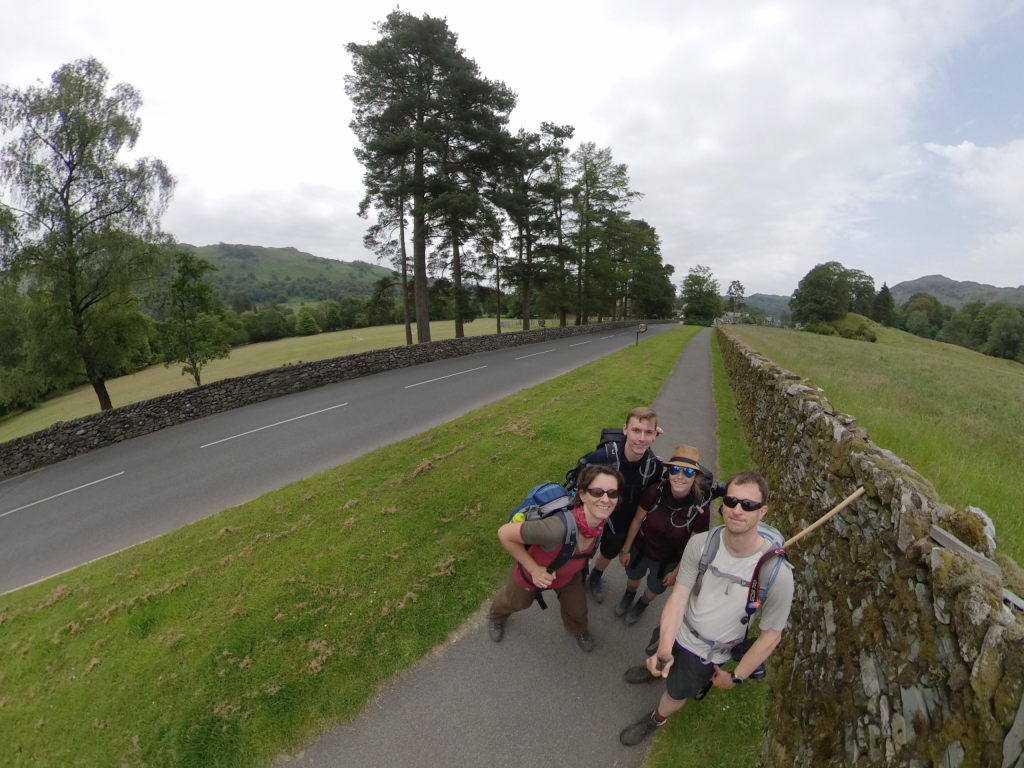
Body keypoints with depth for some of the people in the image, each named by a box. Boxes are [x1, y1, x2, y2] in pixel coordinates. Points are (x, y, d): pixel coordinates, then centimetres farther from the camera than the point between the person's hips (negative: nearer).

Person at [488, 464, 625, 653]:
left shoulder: (603, 520, -28)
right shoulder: (558, 528, -49)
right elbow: (504, 533, -37)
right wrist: (534, 568, -31)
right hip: (532, 573, -3)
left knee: (577, 611, 25)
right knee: (515, 601, 29)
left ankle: (577, 629, 62)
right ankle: (496, 616, 65)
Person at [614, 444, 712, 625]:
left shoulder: (701, 507, -32)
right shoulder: (655, 491, -32)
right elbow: (637, 519, -14)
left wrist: (677, 571, -5)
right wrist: (626, 549, -3)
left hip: (669, 559, 0)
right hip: (641, 547, 1)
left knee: (655, 588, 27)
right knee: (633, 576, 29)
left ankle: (642, 604, 63)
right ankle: (629, 595, 66)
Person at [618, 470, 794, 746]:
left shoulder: (777, 574, -32)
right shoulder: (701, 543, -26)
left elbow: (771, 635, -18)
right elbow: (679, 595, -20)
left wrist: (736, 678, -8)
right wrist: (664, 649, -30)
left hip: (708, 652, -2)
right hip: (675, 631, 2)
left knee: (676, 693, 23)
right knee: (657, 662, 30)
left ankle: (655, 720, 57)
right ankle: (656, 668, 68)